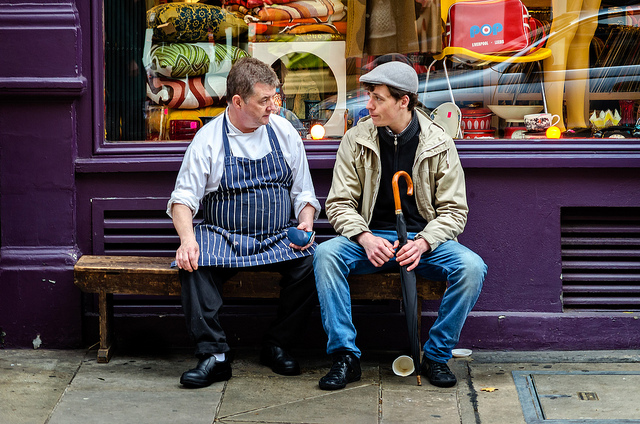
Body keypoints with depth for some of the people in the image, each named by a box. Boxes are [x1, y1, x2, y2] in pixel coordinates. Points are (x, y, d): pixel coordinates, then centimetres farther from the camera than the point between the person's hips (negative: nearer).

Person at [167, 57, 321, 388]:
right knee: (193, 263, -33)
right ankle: (214, 355, -27)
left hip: (279, 238, 2)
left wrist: (306, 224, -7)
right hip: (223, 237, -2)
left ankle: (277, 345, -10)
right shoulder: (209, 138, 1)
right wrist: (187, 238, -21)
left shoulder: (284, 132, 9)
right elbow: (183, 198, -1)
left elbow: (304, 194, 15)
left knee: (312, 261, -28)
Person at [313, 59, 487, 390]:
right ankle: (345, 356, -21)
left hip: (425, 239, -1)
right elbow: (339, 202, 1)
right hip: (372, 238, 1)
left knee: (472, 267, -29)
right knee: (325, 255, -29)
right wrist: (365, 238, -19)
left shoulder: (438, 144, -2)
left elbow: (453, 210, -1)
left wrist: (423, 243, -20)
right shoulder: (356, 140, 1)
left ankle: (436, 356, -11)